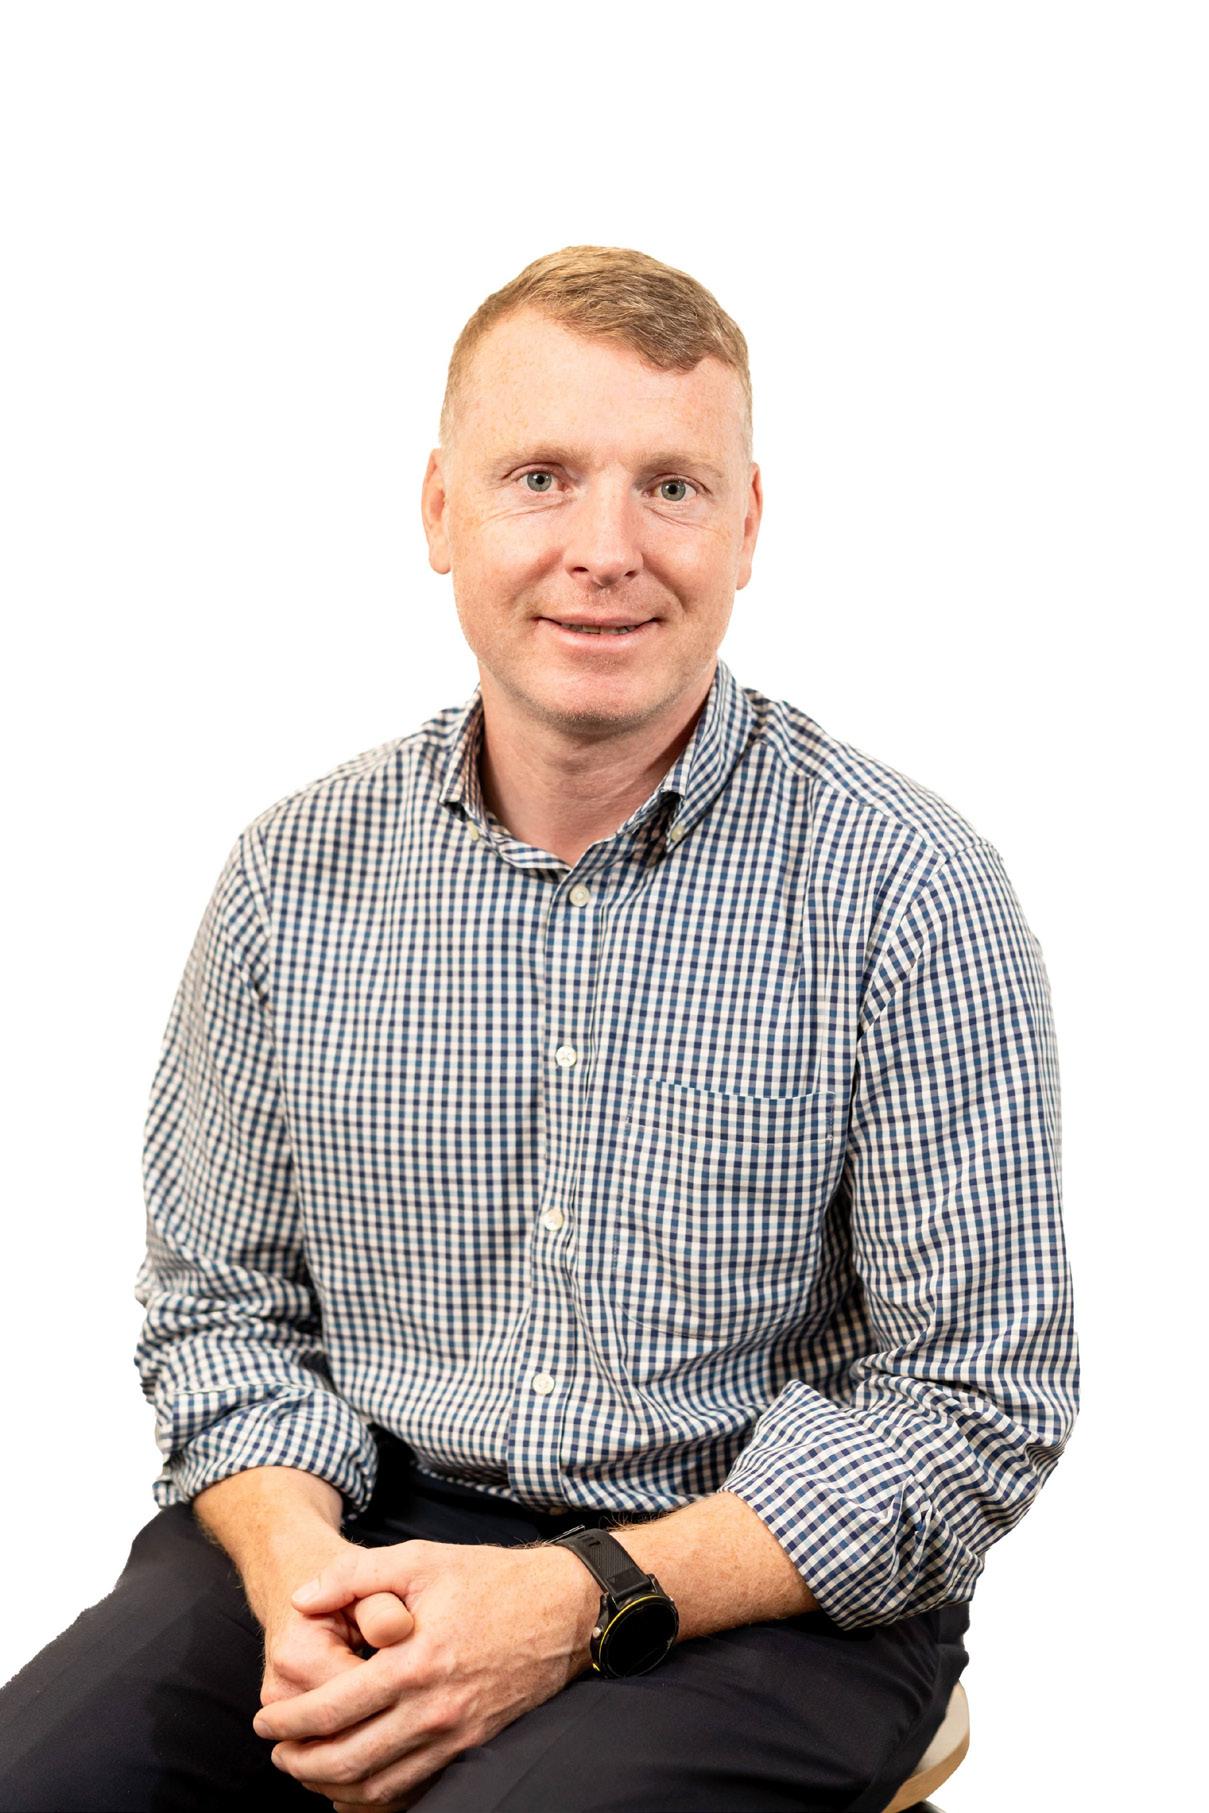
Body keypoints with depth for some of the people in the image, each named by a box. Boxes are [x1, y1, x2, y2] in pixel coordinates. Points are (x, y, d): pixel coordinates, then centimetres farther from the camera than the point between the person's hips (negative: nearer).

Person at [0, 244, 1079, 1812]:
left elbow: (979, 1395, -9)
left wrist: (582, 1598, -19)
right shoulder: (297, 875, 2)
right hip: (365, 1522, 3)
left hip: (762, 1589, -3)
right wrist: (297, 1562, -12)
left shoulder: (907, 894, -9)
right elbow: (223, 1301, 10)